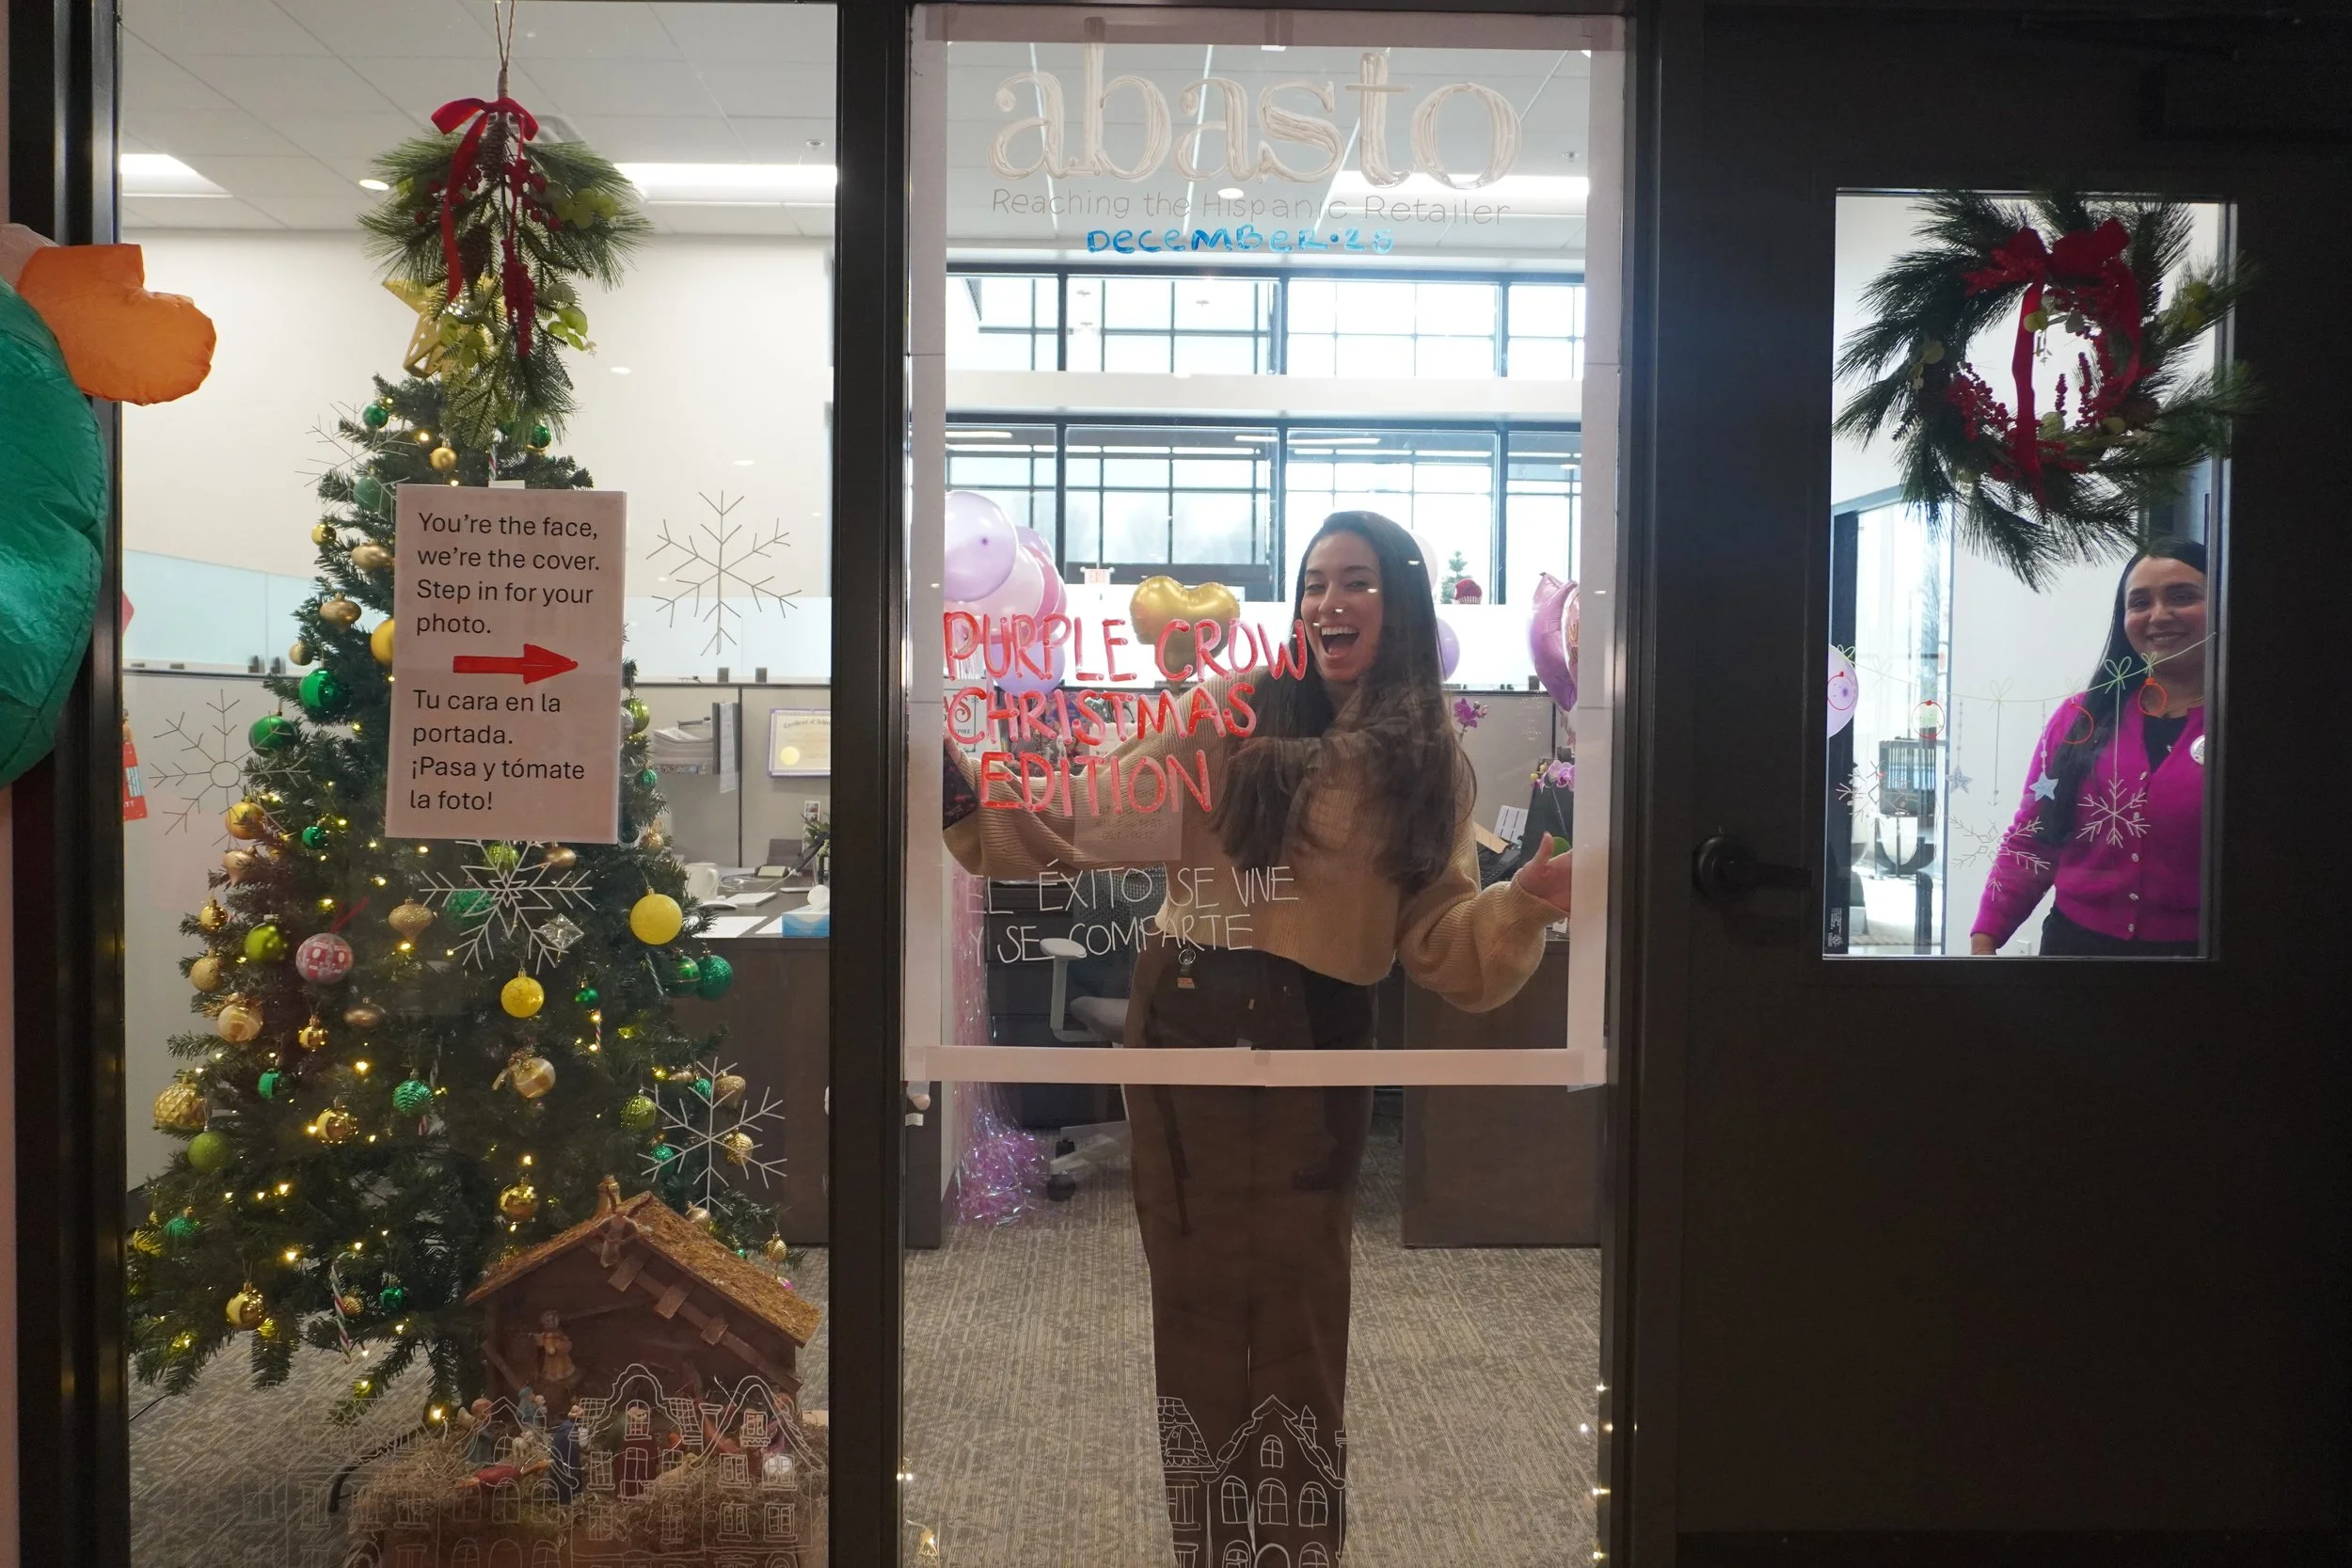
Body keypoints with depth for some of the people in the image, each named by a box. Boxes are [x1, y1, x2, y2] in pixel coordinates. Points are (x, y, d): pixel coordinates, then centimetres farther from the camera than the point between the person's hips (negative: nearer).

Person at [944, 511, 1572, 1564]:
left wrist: (1523, 906, -17)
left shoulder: (1428, 767, 7)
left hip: (1313, 1047, 0)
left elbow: (1441, 946, 1)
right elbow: (1081, 826, -2)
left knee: (1297, 1315, 5)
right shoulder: (1233, 716, 1)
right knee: (1194, 1298, 9)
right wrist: (964, 793, -15)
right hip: (1184, 1022, 0)